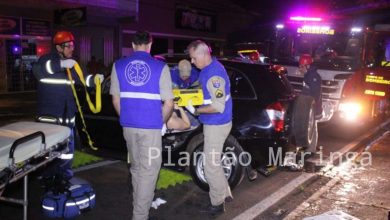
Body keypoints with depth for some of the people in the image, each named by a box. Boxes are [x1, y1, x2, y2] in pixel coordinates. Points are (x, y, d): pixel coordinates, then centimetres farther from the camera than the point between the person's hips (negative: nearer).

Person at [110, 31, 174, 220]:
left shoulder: (118, 66, 3)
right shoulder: (160, 67, -6)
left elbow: (116, 100, 6)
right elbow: (169, 103, -6)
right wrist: (161, 122, 10)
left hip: (128, 126, 5)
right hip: (151, 127, -4)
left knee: (136, 168, 21)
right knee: (148, 171, 4)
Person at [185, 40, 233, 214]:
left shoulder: (214, 74, -25)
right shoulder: (208, 68, 6)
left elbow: (218, 107, -27)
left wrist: (195, 110, -17)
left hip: (216, 125, -10)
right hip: (212, 123, 10)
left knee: (210, 165, 1)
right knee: (213, 162, 21)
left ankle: (218, 203, 17)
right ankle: (225, 193, 36)